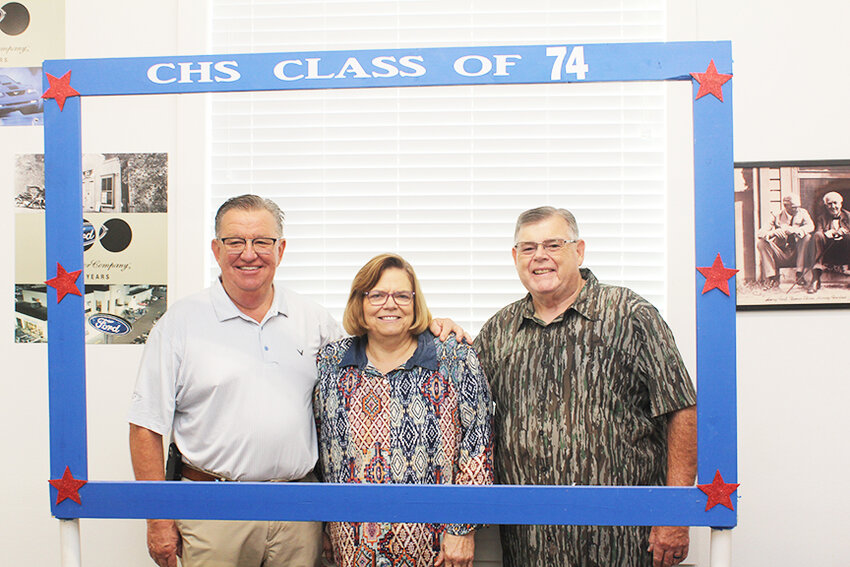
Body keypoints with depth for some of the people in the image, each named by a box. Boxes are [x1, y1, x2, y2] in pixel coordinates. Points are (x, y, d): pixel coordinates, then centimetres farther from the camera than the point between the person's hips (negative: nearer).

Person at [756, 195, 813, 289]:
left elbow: (811, 226, -17)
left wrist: (793, 230, -34)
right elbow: (761, 232, -8)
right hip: (781, 256, 1)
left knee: (807, 237, -26)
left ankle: (799, 274, -22)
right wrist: (774, 232, -30)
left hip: (797, 254, -1)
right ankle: (772, 277, -17)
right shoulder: (778, 216, 2)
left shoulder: (802, 213, 3)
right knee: (761, 243, -20)